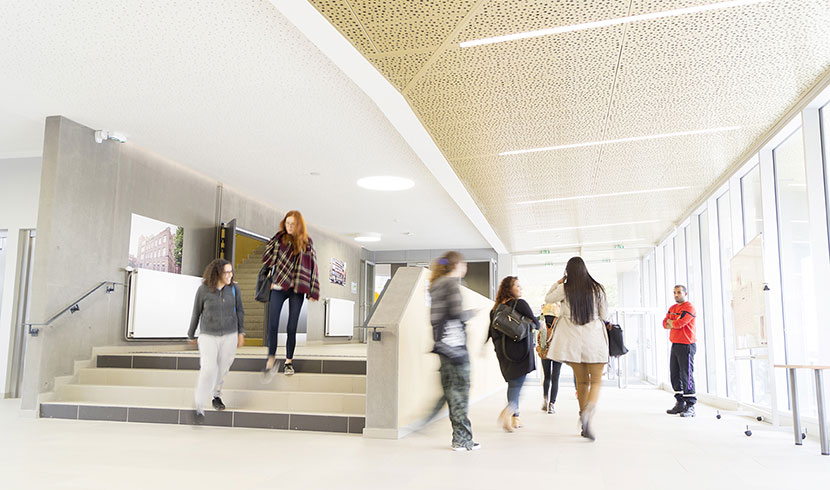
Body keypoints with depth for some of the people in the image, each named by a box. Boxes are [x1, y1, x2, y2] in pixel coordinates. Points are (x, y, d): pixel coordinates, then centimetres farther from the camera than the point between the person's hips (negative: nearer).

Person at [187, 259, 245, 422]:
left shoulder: (234, 288, -5)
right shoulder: (203, 290, -10)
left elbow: (239, 311, 6)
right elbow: (196, 313, 2)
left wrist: (241, 332, 3)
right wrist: (191, 334, 12)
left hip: (229, 335, 2)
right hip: (208, 336, -2)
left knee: (222, 368, 12)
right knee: (208, 370, -13)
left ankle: (216, 395, 40)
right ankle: (200, 407, -3)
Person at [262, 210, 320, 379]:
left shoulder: (307, 243, 4)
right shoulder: (279, 239, 3)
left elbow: (312, 267, 5)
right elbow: (267, 260, 6)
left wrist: (313, 292, 2)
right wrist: (270, 279, -6)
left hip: (297, 289, 0)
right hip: (279, 287, 0)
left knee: (292, 328, 4)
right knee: (273, 325, -8)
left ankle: (289, 360, 20)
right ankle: (271, 359, 4)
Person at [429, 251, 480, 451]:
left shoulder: (436, 284, 17)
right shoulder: (452, 282, -9)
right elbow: (456, 313, -18)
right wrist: (471, 313, -1)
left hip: (442, 342, 9)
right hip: (454, 341, -9)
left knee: (450, 388, 10)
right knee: (460, 389, -4)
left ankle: (460, 437, 15)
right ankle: (462, 439, 0)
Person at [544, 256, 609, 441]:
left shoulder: (565, 289, -4)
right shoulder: (597, 288, -3)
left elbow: (548, 298, 15)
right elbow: (604, 315, 5)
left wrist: (558, 282, 22)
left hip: (572, 340, 1)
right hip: (594, 339, -1)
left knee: (582, 381, 13)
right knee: (596, 381, 6)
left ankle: (585, 425, 15)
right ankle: (589, 411, -22)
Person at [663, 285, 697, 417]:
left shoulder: (689, 308, -8)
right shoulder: (672, 308, 18)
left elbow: (679, 323, -18)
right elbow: (665, 323, 10)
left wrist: (671, 322, 1)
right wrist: (675, 324, -7)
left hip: (686, 345, -8)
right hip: (675, 345, 8)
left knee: (686, 375, -9)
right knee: (675, 375, 10)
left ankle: (690, 406, -6)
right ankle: (680, 403, 17)